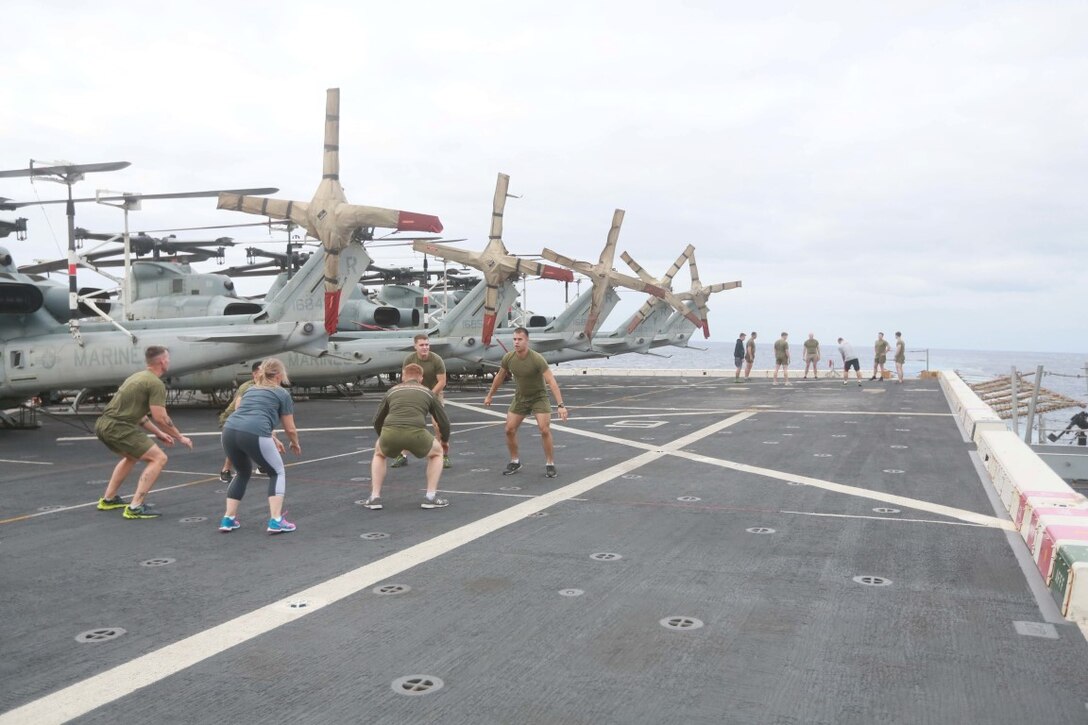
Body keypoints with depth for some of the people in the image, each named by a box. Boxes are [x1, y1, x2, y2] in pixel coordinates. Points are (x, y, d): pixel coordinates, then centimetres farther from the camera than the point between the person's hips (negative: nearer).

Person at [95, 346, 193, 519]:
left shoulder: (139, 377, 20)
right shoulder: (156, 384, -9)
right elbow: (160, 418, -14)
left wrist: (159, 434, 29)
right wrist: (180, 437, -1)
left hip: (103, 425, 10)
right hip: (118, 428, -10)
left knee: (132, 456, 33)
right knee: (158, 458, -6)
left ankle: (108, 499, 38)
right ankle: (135, 507, -12)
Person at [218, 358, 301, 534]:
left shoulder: (251, 390, 32)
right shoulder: (282, 394, 15)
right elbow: (290, 428, 18)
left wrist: (273, 439, 50)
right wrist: (295, 444, 38)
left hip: (229, 431, 6)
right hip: (253, 435, -6)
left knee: (243, 473, 30)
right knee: (277, 473, 14)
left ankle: (228, 519, 25)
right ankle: (276, 521, 4)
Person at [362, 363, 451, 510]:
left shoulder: (392, 391, 29)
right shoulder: (428, 392, 25)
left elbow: (377, 421, 37)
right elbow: (444, 422, 28)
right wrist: (445, 440, 51)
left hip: (390, 434, 2)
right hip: (416, 434, -2)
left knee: (379, 454, 37)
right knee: (436, 453, 30)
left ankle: (375, 497, 25)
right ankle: (431, 497, 18)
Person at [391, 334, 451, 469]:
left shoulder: (437, 360, -20)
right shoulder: (409, 359, -11)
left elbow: (442, 382, -17)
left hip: (434, 393, -3)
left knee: (438, 424, -17)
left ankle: (445, 456, -3)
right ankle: (403, 456, 11)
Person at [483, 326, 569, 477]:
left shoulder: (537, 359, -28)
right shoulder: (508, 358, -13)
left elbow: (551, 381, -32)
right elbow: (500, 376, 6)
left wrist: (560, 405, -40)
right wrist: (489, 395, 16)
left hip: (538, 397, -4)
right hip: (520, 397, 4)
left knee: (545, 430, -16)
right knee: (509, 430, -1)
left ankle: (550, 465, 0)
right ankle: (515, 462, 18)